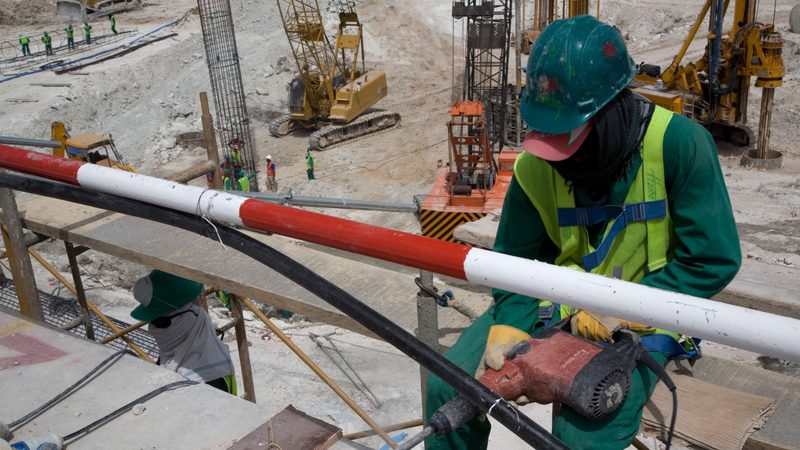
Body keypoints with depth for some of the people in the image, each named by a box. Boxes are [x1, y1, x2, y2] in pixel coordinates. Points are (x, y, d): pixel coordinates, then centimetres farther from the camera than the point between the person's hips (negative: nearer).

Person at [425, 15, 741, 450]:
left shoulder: (679, 145, -20)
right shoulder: (536, 165, -9)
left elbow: (713, 259, -15)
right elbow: (515, 259, 1)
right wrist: (509, 327, -16)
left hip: (643, 320, -3)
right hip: (560, 305, 4)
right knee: (447, 386, -5)